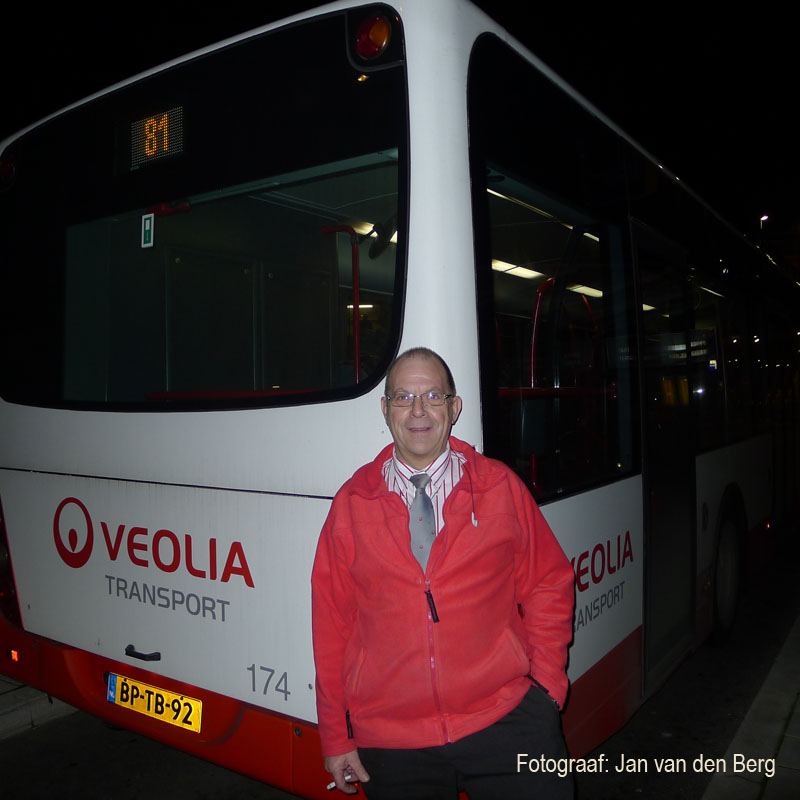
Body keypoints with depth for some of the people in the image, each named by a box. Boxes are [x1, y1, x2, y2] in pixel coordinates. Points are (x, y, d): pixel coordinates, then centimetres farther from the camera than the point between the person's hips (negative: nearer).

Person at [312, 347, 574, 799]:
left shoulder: (502, 486, 1)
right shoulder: (351, 503, 0)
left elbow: (549, 584, 7)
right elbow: (332, 621, 2)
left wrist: (546, 682, -1)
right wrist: (336, 738, 4)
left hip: (505, 725, 0)